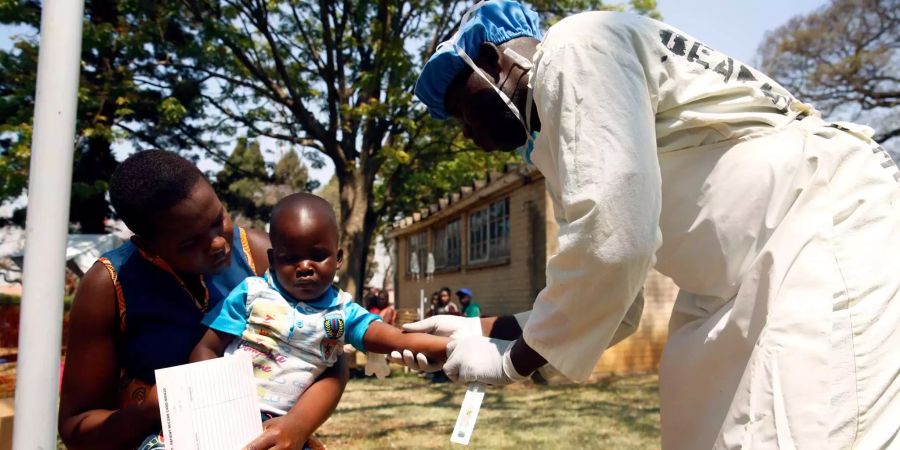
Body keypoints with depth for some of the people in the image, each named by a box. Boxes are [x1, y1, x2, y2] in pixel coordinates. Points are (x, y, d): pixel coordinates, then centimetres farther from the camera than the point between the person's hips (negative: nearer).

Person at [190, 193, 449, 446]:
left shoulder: (343, 312, 2)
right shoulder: (251, 293, -2)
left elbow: (399, 342, -9)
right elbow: (207, 349, 1)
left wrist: (451, 346, -25)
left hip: (276, 427, 2)